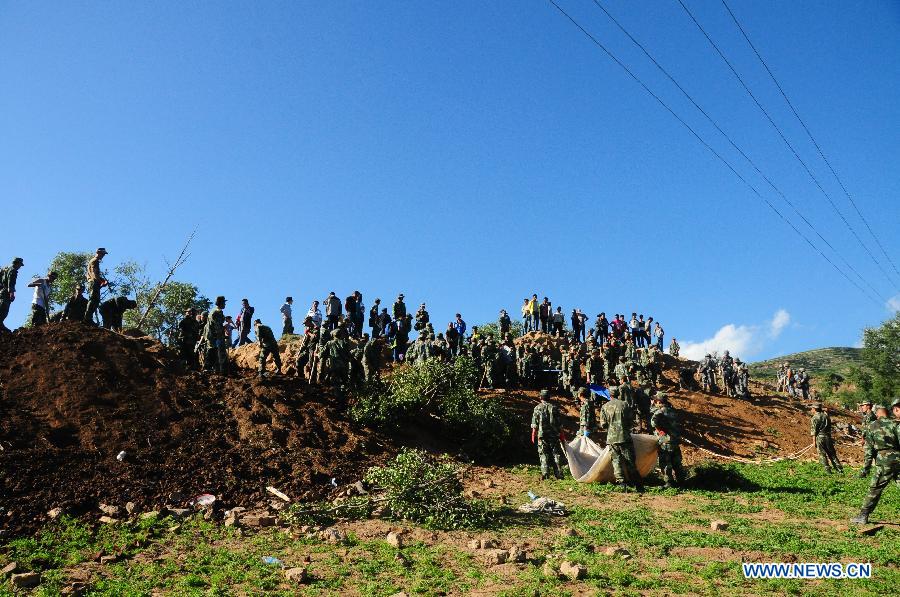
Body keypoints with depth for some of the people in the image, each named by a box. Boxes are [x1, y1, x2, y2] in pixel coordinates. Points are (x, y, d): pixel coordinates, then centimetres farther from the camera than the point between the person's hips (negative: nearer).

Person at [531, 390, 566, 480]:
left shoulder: (537, 408, 0)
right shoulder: (554, 407, 3)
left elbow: (534, 423, -3)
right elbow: (559, 423, 4)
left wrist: (533, 435, 3)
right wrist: (562, 434, 10)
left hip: (542, 435, -1)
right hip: (554, 435, 1)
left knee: (543, 454, 4)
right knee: (556, 454, 7)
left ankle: (545, 474, -3)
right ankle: (558, 474, 6)